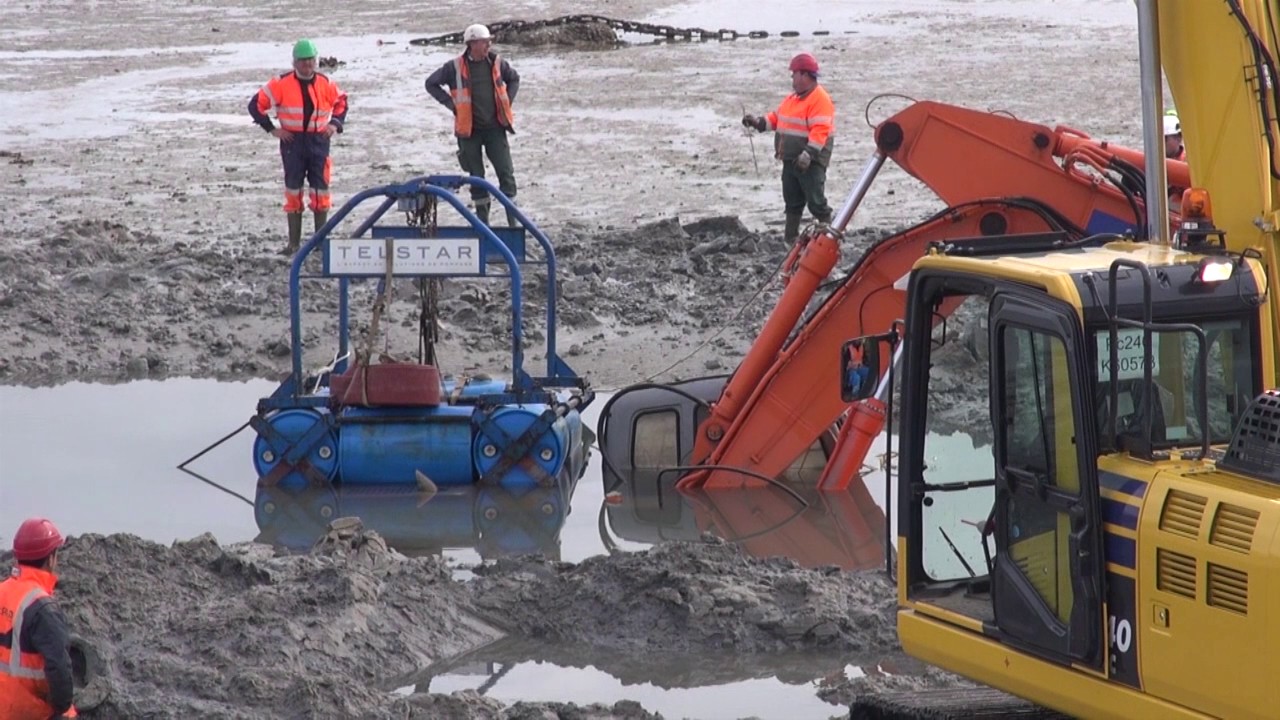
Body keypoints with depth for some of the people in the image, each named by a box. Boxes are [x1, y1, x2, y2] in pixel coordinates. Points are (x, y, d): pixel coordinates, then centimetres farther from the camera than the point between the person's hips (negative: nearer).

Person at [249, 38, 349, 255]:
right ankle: (294, 243, 7)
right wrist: (272, 129, -4)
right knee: (293, 191, 2)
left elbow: (341, 102, 21)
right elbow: (256, 104, -1)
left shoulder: (326, 84, 3)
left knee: (320, 190, 2)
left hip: (318, 140, 2)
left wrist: (335, 124, 5)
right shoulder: (281, 84, -6)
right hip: (292, 142, -2)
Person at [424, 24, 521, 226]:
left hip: (495, 127, 2)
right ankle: (482, 218, 17)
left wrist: (507, 101, 8)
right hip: (469, 129, -2)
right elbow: (431, 83, 2)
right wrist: (451, 104, -3)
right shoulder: (456, 67, -8)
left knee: (506, 172, -4)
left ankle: (513, 219, 2)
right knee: (476, 176, 7)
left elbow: (514, 79, 21)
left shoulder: (497, 63, 1)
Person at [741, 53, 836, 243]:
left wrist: (808, 154, -31)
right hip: (791, 160, 10)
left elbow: (820, 131, -24)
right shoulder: (793, 98, 15)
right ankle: (790, 236, 22)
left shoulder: (820, 99, -16)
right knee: (792, 200, 15)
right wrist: (759, 123, 9)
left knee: (816, 201, -8)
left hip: (810, 163, -10)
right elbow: (777, 117, 23)